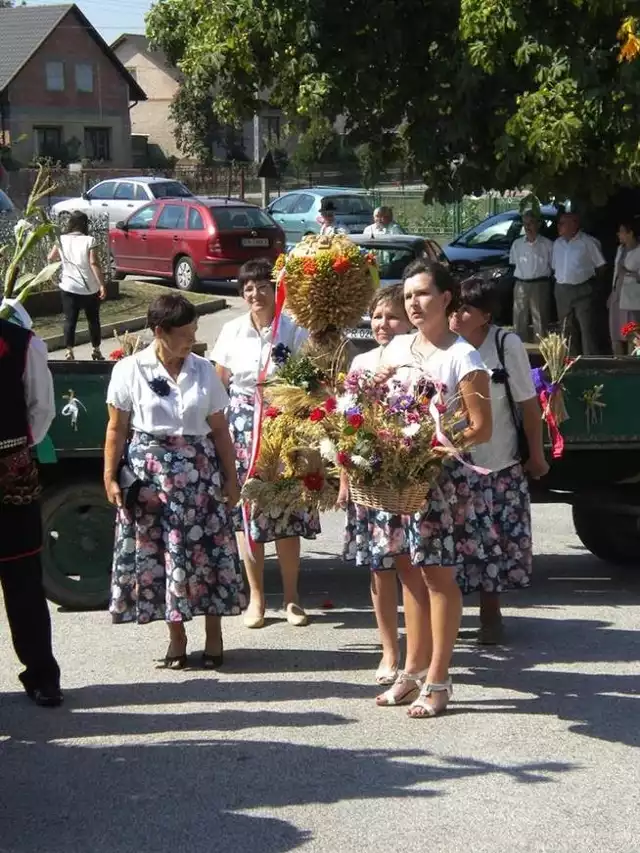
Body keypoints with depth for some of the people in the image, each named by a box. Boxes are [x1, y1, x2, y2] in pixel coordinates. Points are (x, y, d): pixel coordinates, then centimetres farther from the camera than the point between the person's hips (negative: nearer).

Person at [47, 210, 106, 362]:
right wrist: (102, 284, -15)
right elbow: (94, 263, -17)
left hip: (69, 287, 2)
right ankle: (96, 350, 22)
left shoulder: (62, 240, 0)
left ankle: (69, 352, 1)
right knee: (93, 320, 13)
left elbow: (50, 258, 11)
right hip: (89, 288, -2)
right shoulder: (89, 240, -11)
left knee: (70, 320, 6)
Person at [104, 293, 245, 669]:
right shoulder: (130, 370, -3)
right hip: (150, 471, -1)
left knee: (208, 549, 1)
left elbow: (219, 429, 6)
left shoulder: (203, 370, 3)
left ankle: (214, 634, 14)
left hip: (199, 470, 1)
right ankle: (176, 635, 17)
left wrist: (230, 477, 5)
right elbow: (117, 429, 0)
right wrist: (110, 477, -4)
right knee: (158, 551, 3)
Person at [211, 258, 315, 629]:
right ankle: (256, 596, 13)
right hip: (242, 426, 2)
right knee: (246, 508, 2)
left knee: (287, 509, 0)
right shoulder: (232, 331, 6)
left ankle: (291, 597, 13)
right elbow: (217, 383, 9)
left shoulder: (294, 331, -2)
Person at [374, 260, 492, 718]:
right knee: (410, 570, 13)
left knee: (438, 575, 0)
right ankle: (414, 670, 24)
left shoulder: (463, 357, -10)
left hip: (442, 476, -6)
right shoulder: (398, 347, 9)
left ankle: (438, 680, 9)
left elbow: (482, 428, -13)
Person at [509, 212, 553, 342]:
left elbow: (553, 265, 2)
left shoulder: (547, 244, -2)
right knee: (520, 321, 6)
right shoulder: (517, 244, 9)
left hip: (540, 285, -3)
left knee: (540, 321, -2)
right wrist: (520, 275, 5)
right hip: (521, 285, 4)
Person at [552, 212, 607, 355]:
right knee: (568, 331, 11)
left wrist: (588, 277, 0)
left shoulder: (588, 242, -7)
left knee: (588, 330, -9)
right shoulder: (557, 243, 12)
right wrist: (560, 278, 8)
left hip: (583, 291, -6)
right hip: (562, 291, 6)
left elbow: (601, 266, -4)